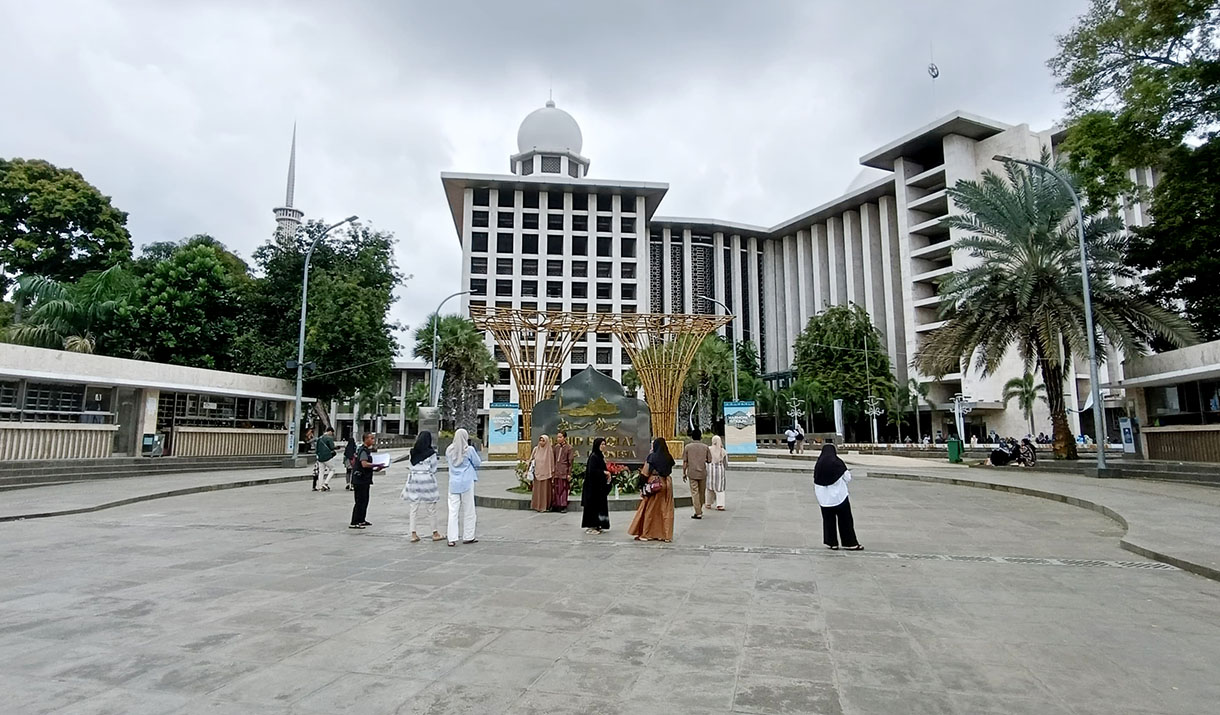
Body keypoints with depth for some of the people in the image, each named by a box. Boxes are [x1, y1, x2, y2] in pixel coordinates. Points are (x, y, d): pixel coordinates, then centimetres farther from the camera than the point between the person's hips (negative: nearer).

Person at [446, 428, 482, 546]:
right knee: (468, 511, 8)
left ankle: (452, 539, -1)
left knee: (453, 511, 3)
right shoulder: (469, 450, -10)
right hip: (466, 483, -3)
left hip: (453, 483, 3)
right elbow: (478, 463, -1)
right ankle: (468, 537, 15)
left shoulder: (449, 450, 2)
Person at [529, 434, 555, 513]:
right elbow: (531, 460, 12)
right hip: (537, 472, 3)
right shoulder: (536, 449, 5)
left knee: (545, 489, 1)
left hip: (546, 473, -3)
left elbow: (552, 462, 0)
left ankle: (544, 506, 8)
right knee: (537, 489, 4)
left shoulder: (550, 450, -3)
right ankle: (537, 505, 13)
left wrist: (552, 472, -1)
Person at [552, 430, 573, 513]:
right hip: (556, 471, 5)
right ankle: (556, 505, 12)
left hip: (564, 471, -5)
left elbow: (570, 462, -5)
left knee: (563, 489, -1)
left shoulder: (569, 447, -4)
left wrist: (569, 474, -8)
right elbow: (554, 460, 15)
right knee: (555, 488, 4)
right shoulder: (556, 447, 11)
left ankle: (564, 506, 5)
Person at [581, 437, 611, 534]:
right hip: (593, 485, -9)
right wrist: (603, 472, -16)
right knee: (593, 505, -4)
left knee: (600, 505, 11)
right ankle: (591, 526, 2)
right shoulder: (593, 456, -15)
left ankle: (597, 526, 18)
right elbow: (592, 471, -22)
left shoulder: (600, 456, 13)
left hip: (599, 485, 9)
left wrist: (606, 473, 0)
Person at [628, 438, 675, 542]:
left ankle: (646, 534, 10)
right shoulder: (668, 457, 3)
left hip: (654, 483, -4)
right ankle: (665, 534, 11)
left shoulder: (652, 456, -9)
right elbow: (670, 471, 10)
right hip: (666, 483, 4)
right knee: (666, 509, 8)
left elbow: (646, 473, -10)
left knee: (650, 509, 5)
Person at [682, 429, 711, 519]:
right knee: (701, 492, 15)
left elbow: (685, 462, -3)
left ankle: (698, 513, -3)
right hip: (703, 473, 2)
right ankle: (700, 510, 28)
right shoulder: (705, 447, 0)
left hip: (692, 473, -2)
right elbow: (709, 460, 2)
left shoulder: (687, 447, -4)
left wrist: (684, 473, 5)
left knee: (695, 493, 0)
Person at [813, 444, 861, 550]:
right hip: (839, 496, -3)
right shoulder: (837, 462, -10)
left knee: (828, 520, 11)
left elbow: (816, 483, 4)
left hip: (824, 498, 3)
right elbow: (848, 478, -4)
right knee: (845, 520, 6)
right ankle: (850, 543, 10)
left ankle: (831, 542, 14)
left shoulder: (818, 464, -1)